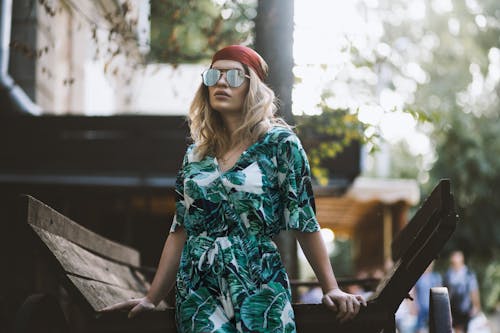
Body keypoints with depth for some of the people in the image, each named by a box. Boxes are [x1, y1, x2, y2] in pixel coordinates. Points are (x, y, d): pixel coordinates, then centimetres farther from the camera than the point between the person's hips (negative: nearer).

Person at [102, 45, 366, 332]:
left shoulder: (280, 143, -2)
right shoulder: (196, 155, 10)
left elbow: (304, 222, -2)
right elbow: (180, 231, 12)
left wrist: (332, 289, -4)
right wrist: (151, 299, 10)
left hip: (257, 292, -3)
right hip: (198, 294, 3)